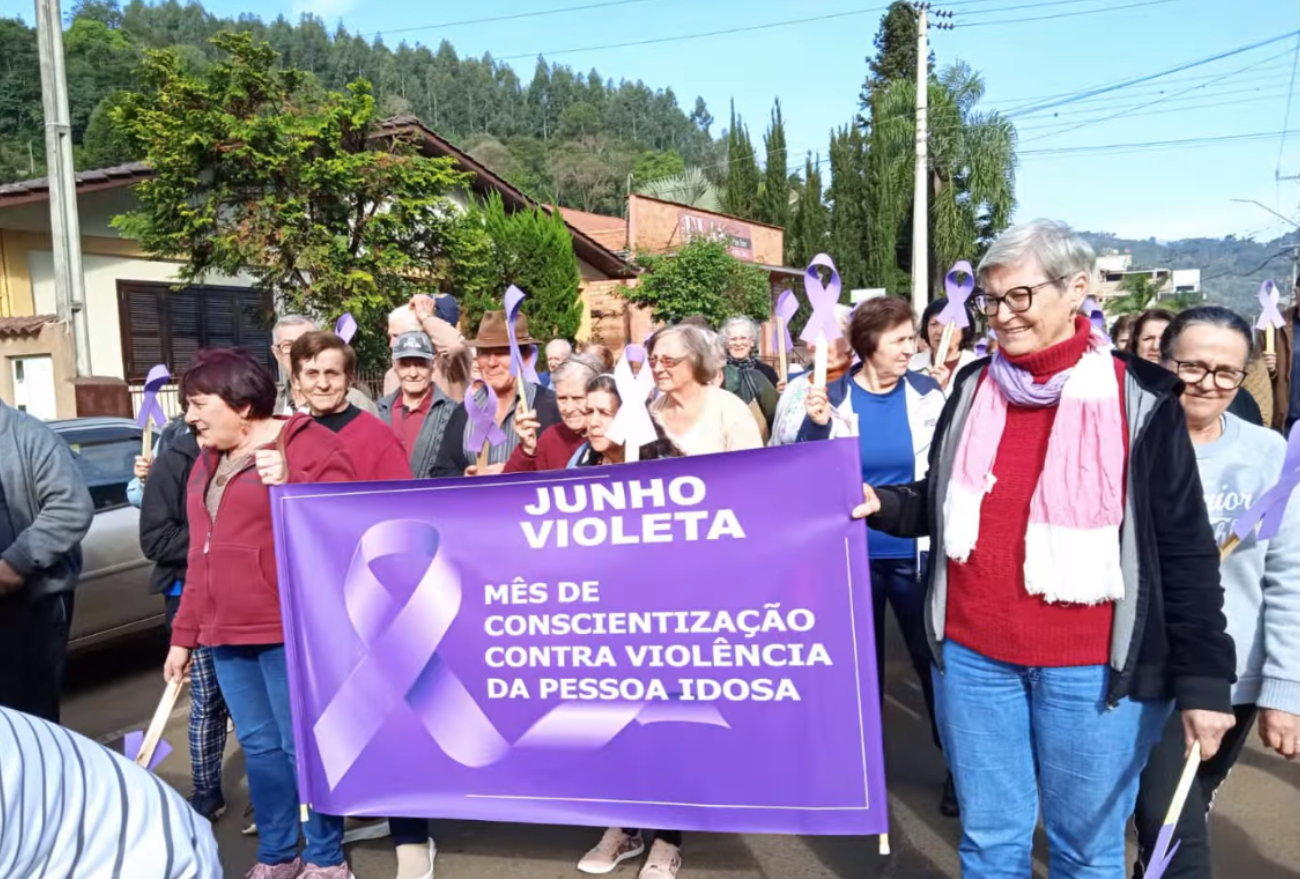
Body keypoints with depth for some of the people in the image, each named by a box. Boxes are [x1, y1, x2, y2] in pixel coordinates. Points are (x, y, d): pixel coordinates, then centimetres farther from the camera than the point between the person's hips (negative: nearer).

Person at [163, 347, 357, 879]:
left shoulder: (308, 445, -7)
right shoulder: (208, 462, 18)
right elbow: (202, 556, 21)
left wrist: (291, 486, -27)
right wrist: (184, 635, 20)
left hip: (290, 630, -7)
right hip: (226, 634, 8)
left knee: (304, 747, 1)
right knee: (259, 747, 14)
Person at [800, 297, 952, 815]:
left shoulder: (928, 393, -4)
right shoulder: (833, 398, -5)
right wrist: (816, 427, -21)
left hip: (914, 552, 0)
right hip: (854, 553, 1)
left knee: (933, 657, 7)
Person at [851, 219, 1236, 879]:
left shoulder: (1142, 399, -8)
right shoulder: (973, 388, 4)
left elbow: (1186, 550, -6)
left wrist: (1202, 677, -8)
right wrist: (879, 505, -6)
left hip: (1093, 668, -3)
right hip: (971, 655, 4)